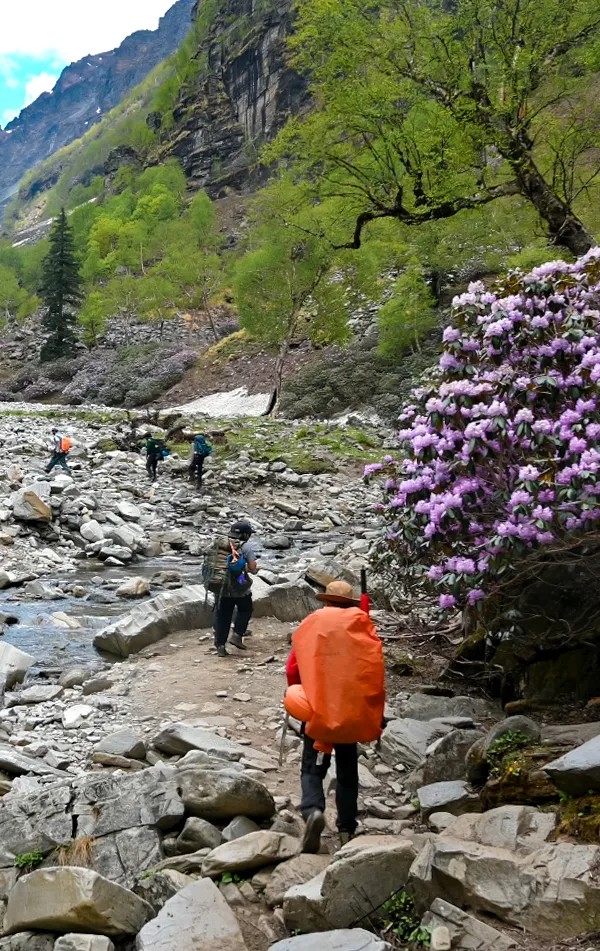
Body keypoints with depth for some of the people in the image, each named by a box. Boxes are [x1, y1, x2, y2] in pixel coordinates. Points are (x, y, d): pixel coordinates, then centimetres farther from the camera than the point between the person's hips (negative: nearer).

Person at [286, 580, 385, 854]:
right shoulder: (363, 627, 0)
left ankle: (313, 811, -20)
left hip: (317, 710, -1)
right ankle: (347, 829, 20)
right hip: (352, 710, 2)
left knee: (313, 768, 6)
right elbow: (376, 671, -3)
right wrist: (375, 714, 6)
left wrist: (298, 697, 15)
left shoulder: (312, 624, -1)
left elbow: (293, 669, -2)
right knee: (347, 771, 16)